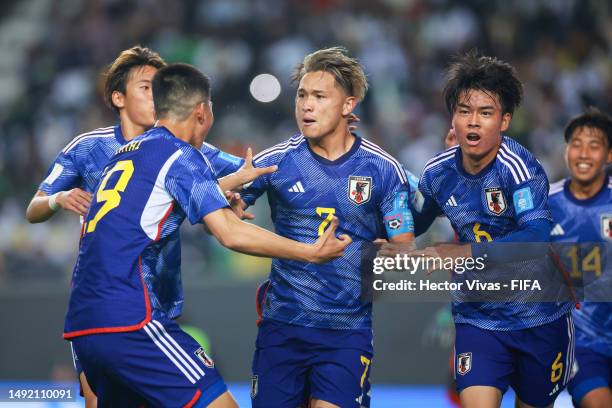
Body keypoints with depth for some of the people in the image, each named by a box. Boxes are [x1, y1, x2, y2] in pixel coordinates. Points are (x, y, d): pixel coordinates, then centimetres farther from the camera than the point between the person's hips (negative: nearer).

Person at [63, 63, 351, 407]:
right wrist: (312, 253, -5)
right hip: (130, 322, -9)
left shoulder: (125, 155, 20)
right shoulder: (180, 155, -3)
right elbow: (231, 234, -11)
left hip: (82, 324, 9)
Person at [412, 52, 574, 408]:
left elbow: (536, 237, -33)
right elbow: (415, 224, 17)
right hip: (477, 319, 3)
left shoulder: (517, 166, -20)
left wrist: (461, 253, -35)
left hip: (539, 319, -3)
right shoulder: (438, 172, -3)